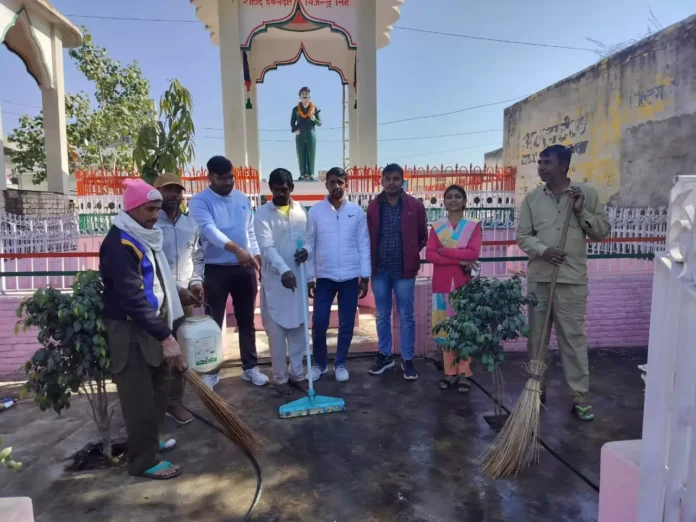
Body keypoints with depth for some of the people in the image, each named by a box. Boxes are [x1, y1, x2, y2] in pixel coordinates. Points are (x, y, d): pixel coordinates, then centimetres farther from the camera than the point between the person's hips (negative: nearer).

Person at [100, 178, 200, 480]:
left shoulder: (142, 236, 10)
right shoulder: (119, 244, -21)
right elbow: (133, 299, -28)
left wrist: (176, 293, 14)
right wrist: (165, 336, -30)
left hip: (150, 327, 10)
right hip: (129, 332, -10)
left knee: (156, 390, 20)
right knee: (139, 397, 1)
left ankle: (150, 441, 37)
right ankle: (143, 460, 15)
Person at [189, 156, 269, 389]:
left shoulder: (243, 199, 9)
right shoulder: (199, 201, -8)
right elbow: (209, 230, -25)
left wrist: (257, 256, 7)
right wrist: (237, 249, -40)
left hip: (245, 269, 4)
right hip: (216, 270, -4)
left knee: (247, 321, 12)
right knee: (214, 323, 6)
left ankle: (250, 367, 23)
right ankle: (212, 371, 20)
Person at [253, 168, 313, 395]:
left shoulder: (301, 212, 7)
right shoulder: (263, 214, -6)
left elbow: (309, 238, 10)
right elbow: (267, 247, -17)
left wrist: (306, 249, -14)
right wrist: (284, 270, -31)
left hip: (299, 278, 4)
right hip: (274, 280, -4)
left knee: (298, 329, 11)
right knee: (276, 332, 4)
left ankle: (296, 373, 25)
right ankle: (280, 377, 18)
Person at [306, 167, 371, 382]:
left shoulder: (356, 211, 1)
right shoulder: (315, 211, 0)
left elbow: (363, 245, 2)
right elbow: (309, 245, 1)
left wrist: (365, 276, -2)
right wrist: (309, 277, -1)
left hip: (350, 277, 1)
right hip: (324, 277, 0)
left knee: (347, 324, 8)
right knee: (319, 323, 2)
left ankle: (340, 364, 26)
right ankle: (319, 363, 24)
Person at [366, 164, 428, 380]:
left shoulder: (415, 206, -2)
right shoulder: (373, 206, 3)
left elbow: (423, 236, 5)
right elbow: (368, 237, 7)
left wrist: (411, 254, 4)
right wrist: (370, 263, 3)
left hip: (404, 270, -2)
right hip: (379, 269, 2)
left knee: (406, 317, 7)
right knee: (382, 316, 13)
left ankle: (407, 360, 19)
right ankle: (384, 355, 28)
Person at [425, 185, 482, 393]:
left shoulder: (474, 225, 3)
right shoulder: (436, 227, 7)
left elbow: (474, 253, -11)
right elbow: (429, 255, -6)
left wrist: (445, 251, -10)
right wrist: (459, 260, -14)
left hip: (464, 283, -1)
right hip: (442, 283, 2)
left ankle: (463, 373, 13)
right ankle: (450, 372, 16)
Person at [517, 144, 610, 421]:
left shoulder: (587, 193, 1)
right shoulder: (532, 198, 4)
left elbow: (603, 232, 3)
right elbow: (522, 235, 2)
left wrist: (582, 212, -11)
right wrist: (543, 250, -16)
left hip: (572, 278, -2)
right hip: (539, 278, 2)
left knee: (573, 336, 2)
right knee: (536, 335, 9)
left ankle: (581, 396, 15)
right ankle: (537, 388, 25)